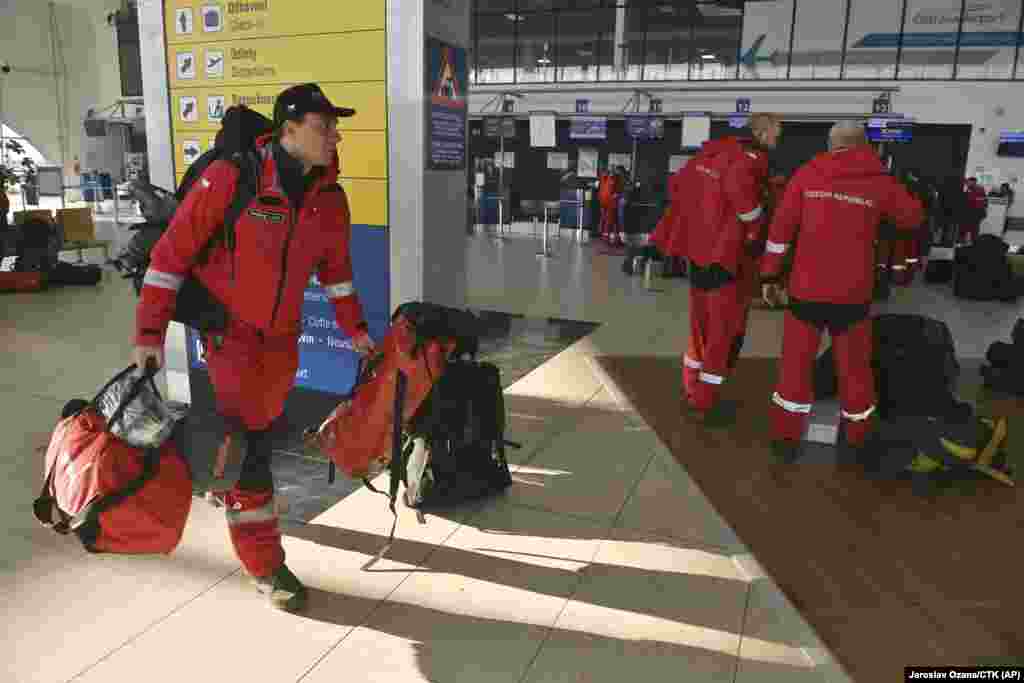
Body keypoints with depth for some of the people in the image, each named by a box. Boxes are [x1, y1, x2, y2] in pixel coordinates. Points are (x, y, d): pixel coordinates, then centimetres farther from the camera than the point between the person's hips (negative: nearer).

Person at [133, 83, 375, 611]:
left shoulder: (330, 199, -2)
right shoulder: (231, 178, -20)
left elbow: (335, 267, 12)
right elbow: (172, 252, -16)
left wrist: (355, 329, 14)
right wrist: (149, 333, -16)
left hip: (282, 335, 6)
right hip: (228, 329, -5)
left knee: (260, 430, 20)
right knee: (247, 445, -3)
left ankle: (225, 483, 53)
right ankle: (266, 566, 10)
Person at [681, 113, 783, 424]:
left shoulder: (713, 151, 8)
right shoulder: (751, 159, -15)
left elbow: (683, 183, 14)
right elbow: (738, 186, -35)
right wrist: (757, 231, -20)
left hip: (698, 252, 8)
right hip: (727, 260, -8)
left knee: (701, 326, 19)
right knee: (725, 332, 5)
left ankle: (691, 394, 32)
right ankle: (703, 405, 12)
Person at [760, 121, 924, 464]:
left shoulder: (807, 174, -1)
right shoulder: (880, 181, 0)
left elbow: (780, 228, -3)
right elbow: (914, 217, 17)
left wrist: (770, 275, 4)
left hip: (807, 290, 0)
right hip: (852, 294, 0)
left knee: (796, 362, 13)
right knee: (855, 366, 15)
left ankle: (786, 438, 20)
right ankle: (858, 441, 30)